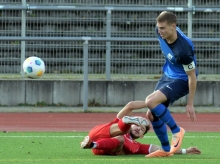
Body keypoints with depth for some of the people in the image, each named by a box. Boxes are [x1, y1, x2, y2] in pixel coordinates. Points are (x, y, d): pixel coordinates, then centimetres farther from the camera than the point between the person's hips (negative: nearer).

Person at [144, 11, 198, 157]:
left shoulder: (183, 49, -35)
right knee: (152, 114, 6)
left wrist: (190, 104, -17)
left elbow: (192, 76, -24)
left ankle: (177, 131, -7)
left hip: (181, 80, -8)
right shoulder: (162, 33, -15)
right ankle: (166, 150, 22)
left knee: (150, 102, -27)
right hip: (167, 75, 8)